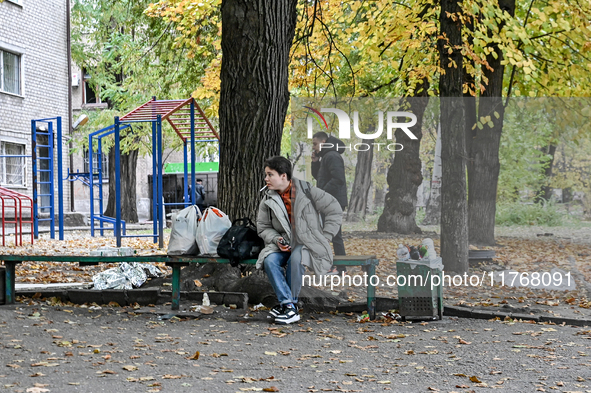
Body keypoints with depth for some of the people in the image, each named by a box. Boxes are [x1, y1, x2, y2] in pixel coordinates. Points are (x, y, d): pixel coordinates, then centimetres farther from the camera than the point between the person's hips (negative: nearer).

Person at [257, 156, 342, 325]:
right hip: (283, 244, 4)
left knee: (295, 258, -36)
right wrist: (276, 239, -9)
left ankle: (291, 303, -19)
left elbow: (334, 210, -2)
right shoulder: (268, 200, 5)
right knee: (269, 260, -29)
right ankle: (288, 305, -27)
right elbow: (263, 227, 12)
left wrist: (324, 238, -5)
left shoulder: (306, 191, -7)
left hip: (307, 243, -3)